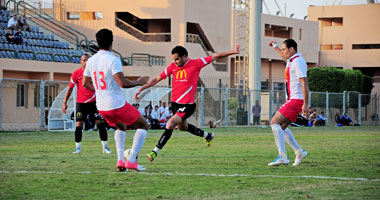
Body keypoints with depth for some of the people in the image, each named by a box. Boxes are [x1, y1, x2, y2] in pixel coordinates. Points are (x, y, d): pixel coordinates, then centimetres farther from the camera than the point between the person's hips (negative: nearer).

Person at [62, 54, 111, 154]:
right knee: (78, 125, -6)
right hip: (80, 103, 0)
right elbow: (70, 88, 3)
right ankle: (78, 147, 7)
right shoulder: (76, 73, -2)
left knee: (100, 123, -5)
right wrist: (65, 102, -2)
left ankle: (105, 147, 2)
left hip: (93, 102, 0)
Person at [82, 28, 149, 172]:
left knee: (120, 127, 32)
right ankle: (131, 160, 0)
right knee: (143, 126, 10)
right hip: (118, 105, -7)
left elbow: (85, 83, 14)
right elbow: (122, 83, -25)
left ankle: (120, 160, 17)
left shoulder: (91, 61, 4)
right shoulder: (113, 60, -17)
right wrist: (139, 82, -9)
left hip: (101, 107, 7)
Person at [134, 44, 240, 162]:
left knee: (170, 124, -22)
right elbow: (157, 79, 6)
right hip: (175, 103, 7)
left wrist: (234, 52, -5)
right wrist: (141, 89, -1)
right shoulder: (172, 67, 2)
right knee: (182, 127, 24)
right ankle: (208, 136, 47)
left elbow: (215, 57, -3)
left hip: (188, 105, -7)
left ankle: (155, 152, -19)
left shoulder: (196, 64, -9)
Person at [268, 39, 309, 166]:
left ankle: (282, 157, -21)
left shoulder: (298, 62, -14)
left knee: (275, 122, -16)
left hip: (296, 100, -10)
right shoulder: (292, 60, 16)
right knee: (281, 127, 12)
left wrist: (306, 104, -25)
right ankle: (299, 152, 14)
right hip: (292, 100, 10)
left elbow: (304, 83, -21)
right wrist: (276, 48, 50)